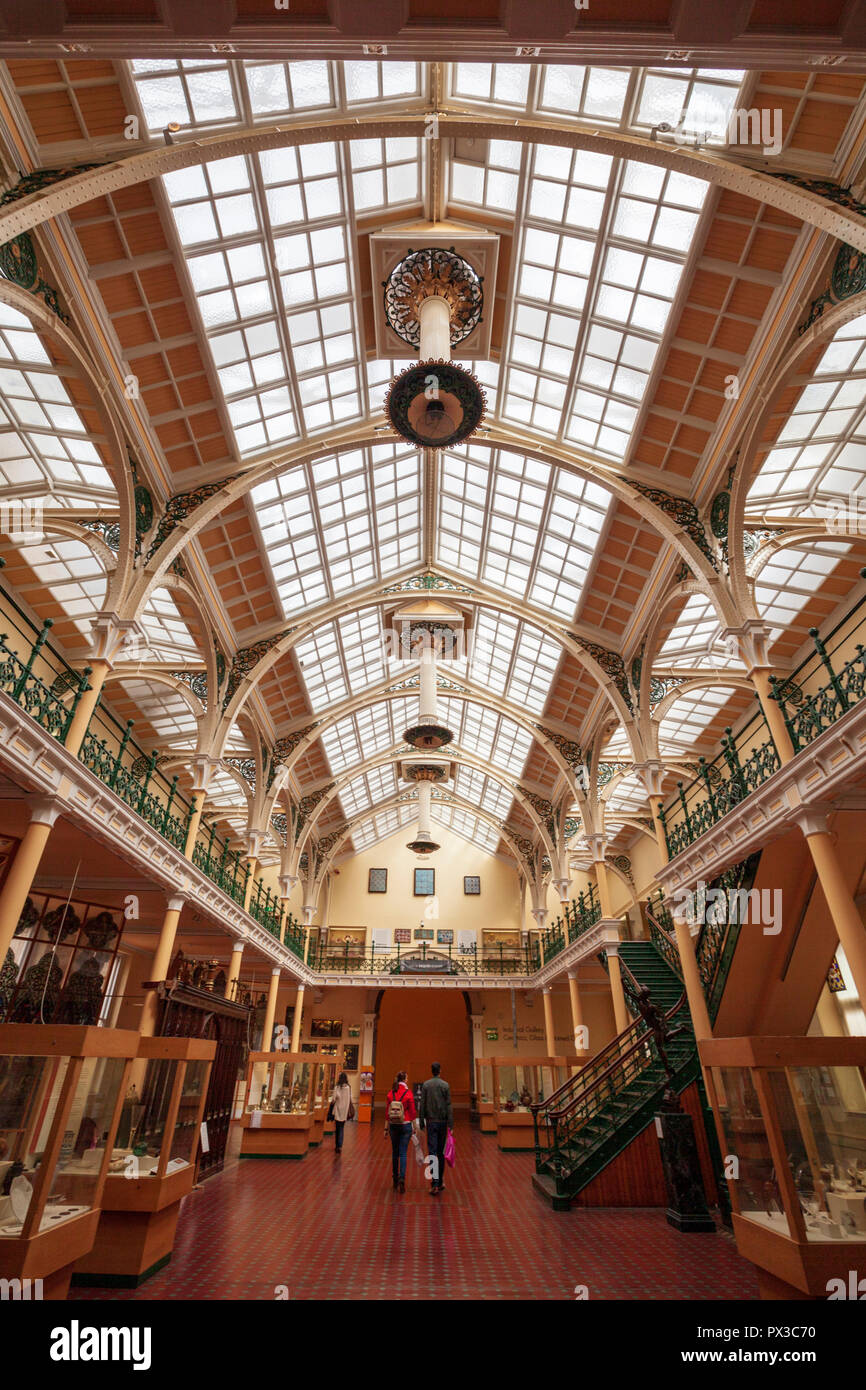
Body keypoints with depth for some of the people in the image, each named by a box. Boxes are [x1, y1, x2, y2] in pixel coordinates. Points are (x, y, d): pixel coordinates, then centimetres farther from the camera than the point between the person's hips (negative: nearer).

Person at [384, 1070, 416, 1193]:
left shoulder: (390, 1094, -2)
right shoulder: (408, 1093, -11)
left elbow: (387, 1112, 1)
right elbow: (412, 1112, -6)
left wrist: (386, 1128, 9)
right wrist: (414, 1127, 5)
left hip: (393, 1126, 3)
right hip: (405, 1125, -3)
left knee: (395, 1153, 16)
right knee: (403, 1153, 2)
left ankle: (395, 1179, 23)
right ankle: (402, 1178, -12)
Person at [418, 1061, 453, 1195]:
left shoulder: (425, 1085, -2)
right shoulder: (445, 1085, -4)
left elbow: (422, 1105, -2)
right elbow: (448, 1106, -6)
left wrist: (421, 1122, 4)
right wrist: (451, 1125, -4)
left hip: (431, 1121, -1)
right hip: (442, 1121, 1)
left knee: (432, 1151, -2)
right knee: (441, 1151, 14)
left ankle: (435, 1183, -12)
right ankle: (440, 1181, 23)